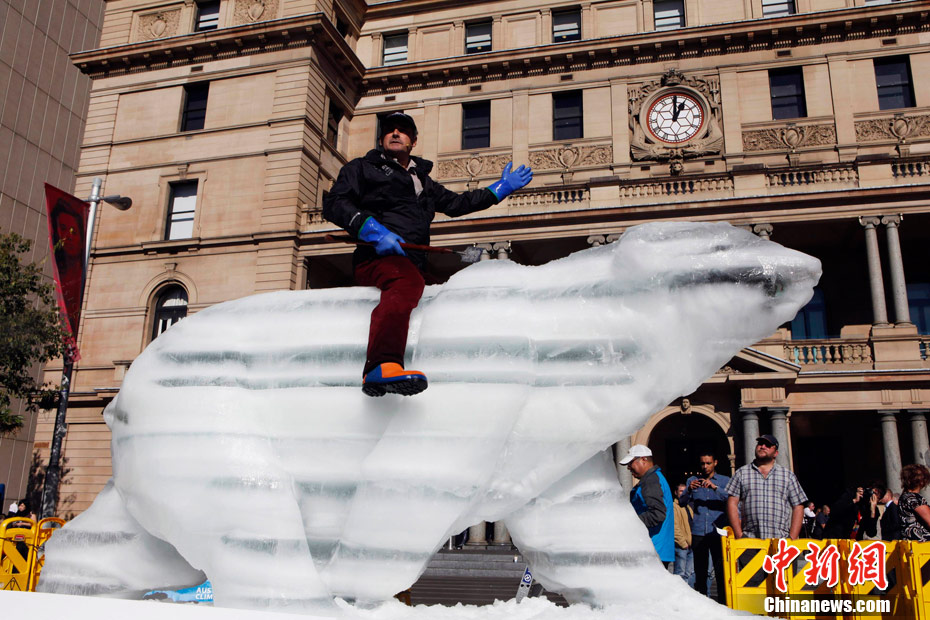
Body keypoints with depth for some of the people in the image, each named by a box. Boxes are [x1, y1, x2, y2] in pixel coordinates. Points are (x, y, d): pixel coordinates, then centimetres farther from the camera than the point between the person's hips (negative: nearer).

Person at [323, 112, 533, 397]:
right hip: (377, 257, -9)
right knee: (407, 280, -39)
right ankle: (381, 367, -59)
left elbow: (455, 203, 42)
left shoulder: (422, 180, 37)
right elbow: (334, 203, 5)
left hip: (412, 262, 9)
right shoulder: (363, 167, 19)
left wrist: (500, 189, 40)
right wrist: (373, 229, -11)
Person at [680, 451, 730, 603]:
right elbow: (683, 502, 3)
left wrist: (715, 487, -20)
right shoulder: (692, 480, 14)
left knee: (721, 569, -7)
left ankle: (723, 602, -1)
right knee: (700, 571, 3)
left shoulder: (725, 480, 10)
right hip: (698, 532, 1)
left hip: (718, 531, -1)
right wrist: (689, 490, -17)